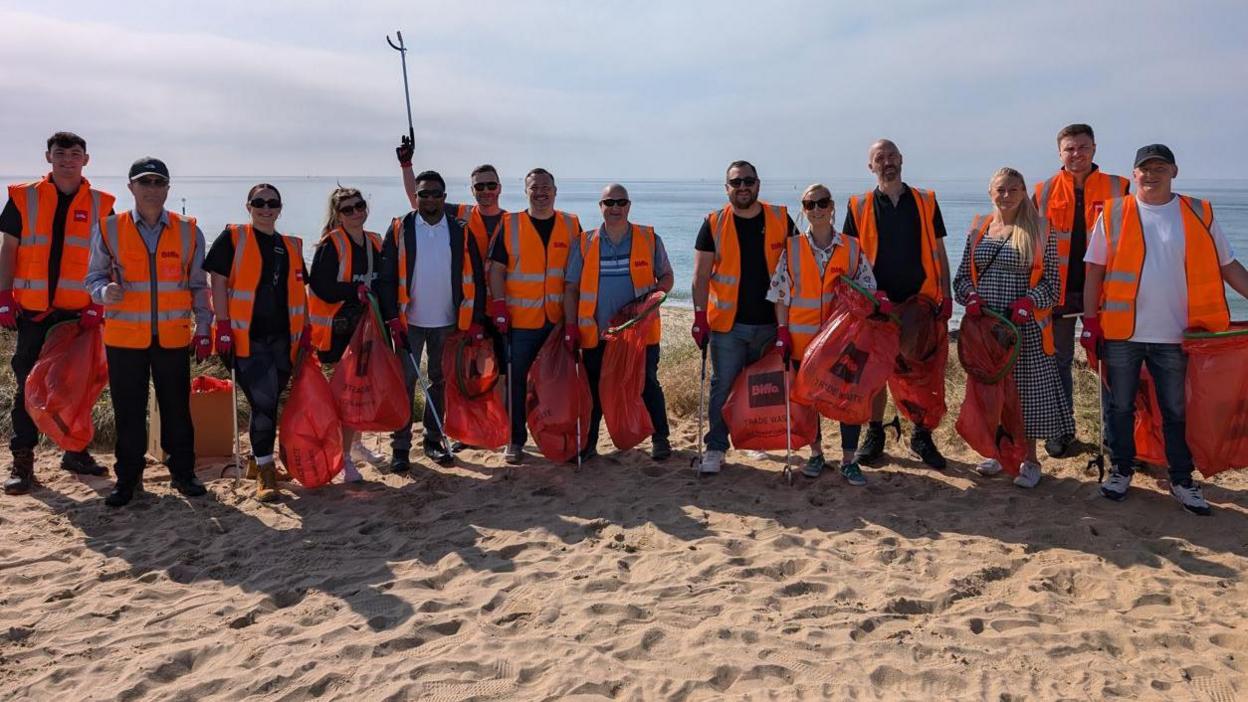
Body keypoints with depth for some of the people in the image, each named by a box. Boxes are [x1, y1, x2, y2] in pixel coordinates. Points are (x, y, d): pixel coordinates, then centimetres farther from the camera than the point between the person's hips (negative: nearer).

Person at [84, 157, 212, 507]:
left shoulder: (188, 231, 5)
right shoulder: (109, 229, 2)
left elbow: (198, 285, 11)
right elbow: (94, 277, 8)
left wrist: (204, 328, 6)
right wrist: (105, 291, -16)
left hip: (174, 336, 0)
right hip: (124, 336, 0)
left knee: (177, 408, 7)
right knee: (128, 412, 6)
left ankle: (183, 471, 21)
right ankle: (128, 477, 19)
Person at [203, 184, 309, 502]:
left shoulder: (291, 247, 15)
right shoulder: (232, 239, 1)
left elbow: (299, 293, 19)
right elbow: (218, 283, -4)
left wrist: (305, 331, 13)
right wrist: (224, 327, -11)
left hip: (282, 338, 5)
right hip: (246, 338, -5)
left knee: (268, 401, 12)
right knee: (264, 400, -12)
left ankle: (257, 460, 29)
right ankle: (265, 470, -3)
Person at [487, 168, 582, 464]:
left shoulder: (571, 225, 6)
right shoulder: (510, 225, 2)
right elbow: (497, 269, 2)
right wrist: (498, 303, -9)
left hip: (559, 320, 1)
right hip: (520, 319, -1)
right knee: (517, 381, 4)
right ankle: (516, 440, 15)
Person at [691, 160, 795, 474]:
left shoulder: (780, 219, 2)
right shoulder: (714, 224, -1)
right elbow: (701, 276, -1)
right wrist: (700, 317, -9)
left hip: (770, 322, 2)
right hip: (727, 323, -1)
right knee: (723, 387, 0)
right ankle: (716, 449, 9)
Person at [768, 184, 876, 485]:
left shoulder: (852, 248, 2)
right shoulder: (792, 248, 1)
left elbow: (867, 290, 6)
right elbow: (781, 294, 2)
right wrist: (782, 330, -4)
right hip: (803, 338, 0)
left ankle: (848, 461, 13)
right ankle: (816, 455, 27)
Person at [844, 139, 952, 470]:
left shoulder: (925, 201, 7)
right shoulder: (860, 206, 4)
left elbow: (938, 253, 9)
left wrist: (946, 294, 0)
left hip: (923, 301, 1)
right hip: (879, 304, -1)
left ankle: (922, 436, 17)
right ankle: (874, 434, 19)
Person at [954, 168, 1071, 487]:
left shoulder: (1039, 230, -2)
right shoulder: (978, 229, 9)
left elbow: (1051, 282, -3)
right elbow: (962, 275, 13)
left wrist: (1028, 302, -19)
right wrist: (970, 297, -7)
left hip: (1025, 326, -4)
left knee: (1027, 389, 0)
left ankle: (1029, 459, 14)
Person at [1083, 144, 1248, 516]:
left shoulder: (1199, 214, 4)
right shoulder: (1113, 214, 1)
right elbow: (1094, 272, 2)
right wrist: (1090, 322, -2)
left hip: (1175, 335, 1)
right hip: (1121, 332, -1)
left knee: (1177, 412, 10)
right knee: (1121, 408, 9)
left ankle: (1182, 481, 22)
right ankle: (1121, 471, 24)